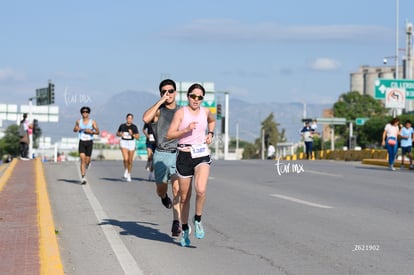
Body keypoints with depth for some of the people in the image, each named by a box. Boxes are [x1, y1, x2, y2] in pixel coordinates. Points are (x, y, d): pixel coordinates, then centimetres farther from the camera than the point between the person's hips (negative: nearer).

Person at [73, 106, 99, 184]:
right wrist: (76, 129, -4)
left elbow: (97, 132, -4)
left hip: (89, 142, 0)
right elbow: (74, 130, 20)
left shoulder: (92, 122, -1)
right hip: (81, 142, 0)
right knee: (82, 159, -14)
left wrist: (91, 131, -23)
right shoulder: (78, 121, 5)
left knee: (87, 160, 7)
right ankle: (83, 178, -16)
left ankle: (87, 164, 49)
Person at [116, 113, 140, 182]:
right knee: (125, 159, -19)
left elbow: (137, 137, -3)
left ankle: (129, 175, 24)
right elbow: (117, 133, 17)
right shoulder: (122, 126, 3)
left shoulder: (134, 127, -2)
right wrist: (120, 134, -5)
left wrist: (132, 134, -20)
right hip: (123, 143, 0)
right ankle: (125, 171, 8)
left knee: (130, 161, 5)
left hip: (131, 143, 0)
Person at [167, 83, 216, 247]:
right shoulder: (181, 112, -4)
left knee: (201, 190, -23)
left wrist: (210, 134, 14)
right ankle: (185, 230, 25)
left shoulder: (205, 111, 7)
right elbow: (169, 135, -9)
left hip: (202, 155, 1)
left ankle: (198, 220, 1)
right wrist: (186, 130, -21)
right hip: (184, 155, -1)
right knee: (184, 196, 7)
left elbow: (212, 121, 31)